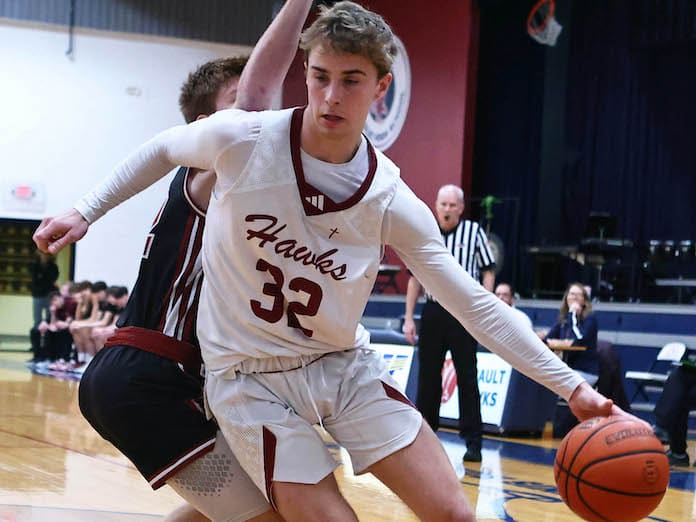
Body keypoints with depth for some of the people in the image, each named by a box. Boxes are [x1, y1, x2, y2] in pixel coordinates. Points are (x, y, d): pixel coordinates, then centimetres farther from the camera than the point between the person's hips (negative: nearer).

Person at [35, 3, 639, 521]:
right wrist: (85, 212, 7)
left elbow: (476, 305, -8)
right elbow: (163, 149, 6)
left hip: (346, 367, 2)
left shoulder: (391, 202, -13)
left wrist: (570, 385, -13)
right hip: (252, 379, -2)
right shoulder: (243, 139, -18)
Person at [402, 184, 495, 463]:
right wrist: (408, 318, 8)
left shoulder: (474, 231, -2)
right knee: (427, 375, 9)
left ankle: (473, 442, 1)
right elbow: (415, 278, 12)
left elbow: (488, 271, 1)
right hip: (432, 311, 3)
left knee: (467, 377, -3)